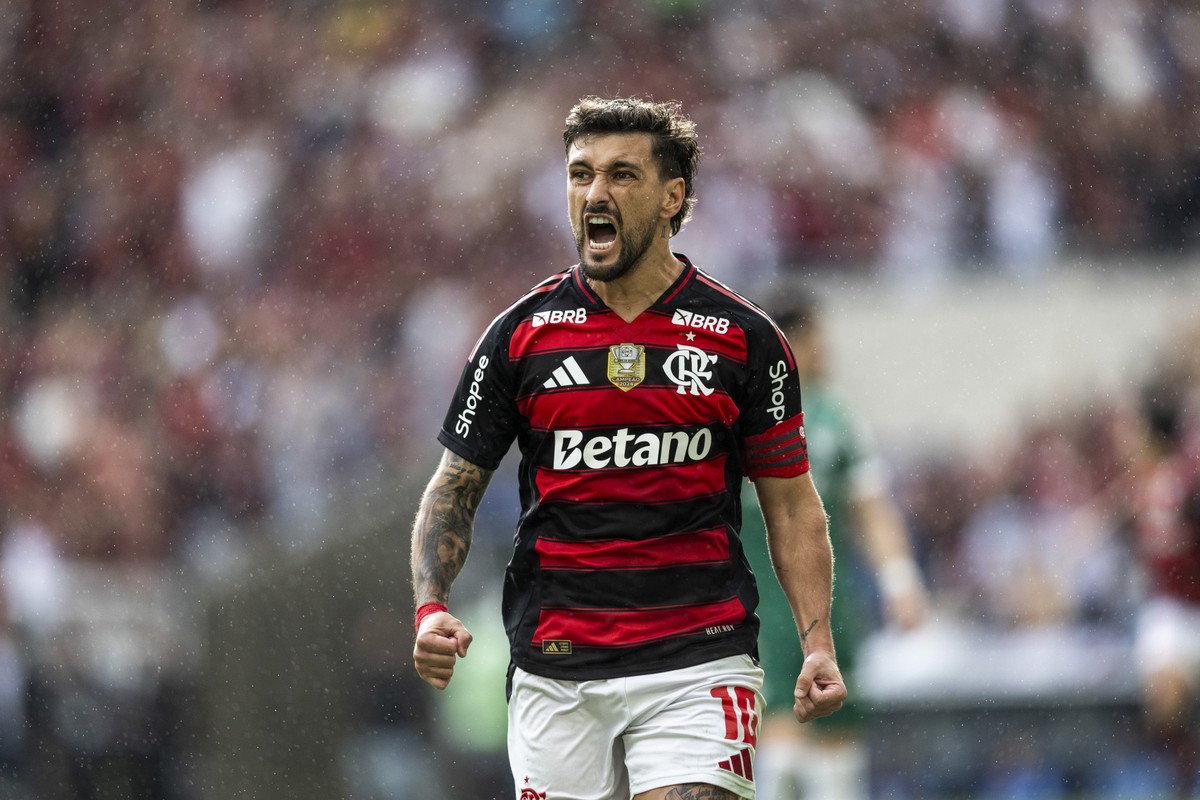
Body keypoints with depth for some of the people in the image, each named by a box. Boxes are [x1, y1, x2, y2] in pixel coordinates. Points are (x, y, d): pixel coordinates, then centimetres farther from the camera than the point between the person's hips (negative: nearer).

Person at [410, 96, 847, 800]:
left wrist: (817, 644, -5)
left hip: (697, 668, -2)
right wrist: (432, 608, -7)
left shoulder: (744, 338, 2)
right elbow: (454, 489, 9)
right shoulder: (521, 333, 5)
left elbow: (791, 504, 7)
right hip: (554, 677, 2)